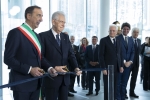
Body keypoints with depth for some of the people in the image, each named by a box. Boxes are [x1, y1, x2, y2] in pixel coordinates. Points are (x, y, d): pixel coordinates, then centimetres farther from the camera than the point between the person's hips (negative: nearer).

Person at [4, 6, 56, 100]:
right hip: (21, 82, -7)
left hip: (35, 82, 8)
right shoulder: (15, 33, -11)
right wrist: (29, 69, -20)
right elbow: (8, 58, -16)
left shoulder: (36, 35, 15)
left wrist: (48, 68, 0)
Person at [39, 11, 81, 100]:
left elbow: (71, 54, 5)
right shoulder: (43, 36, -6)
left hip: (65, 77, 5)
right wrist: (53, 68, -21)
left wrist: (76, 68, -12)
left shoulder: (66, 37, 11)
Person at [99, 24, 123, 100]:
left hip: (116, 68, 4)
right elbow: (101, 55, -8)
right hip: (107, 68, -4)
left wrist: (121, 66, 7)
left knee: (115, 87, 6)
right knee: (107, 87, 2)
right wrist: (103, 68, -13)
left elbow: (120, 54, 15)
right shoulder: (103, 40, -5)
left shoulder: (118, 41, 12)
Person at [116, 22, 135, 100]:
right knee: (118, 83, 1)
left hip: (128, 64, 5)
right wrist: (123, 62, -12)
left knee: (124, 82, 10)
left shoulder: (131, 39, 13)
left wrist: (130, 61, -3)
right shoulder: (117, 38, -5)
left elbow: (132, 52, 12)